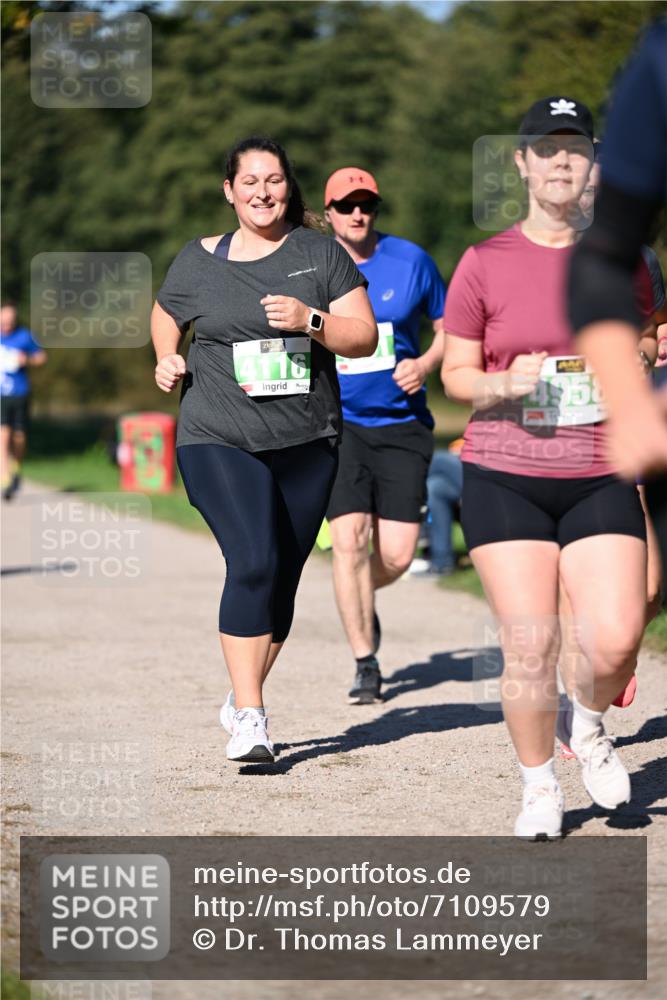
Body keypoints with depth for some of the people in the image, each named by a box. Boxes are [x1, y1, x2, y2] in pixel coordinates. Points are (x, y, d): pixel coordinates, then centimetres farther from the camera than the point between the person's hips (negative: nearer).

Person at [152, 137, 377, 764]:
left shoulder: (319, 253, 6)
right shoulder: (198, 261, 6)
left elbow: (364, 337, 2)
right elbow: (165, 320, 24)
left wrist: (310, 320, -15)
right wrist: (168, 361, 3)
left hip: (308, 444, 2)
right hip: (220, 441, -2)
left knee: (282, 579, 7)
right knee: (254, 564, -19)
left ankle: (242, 701, 26)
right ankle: (249, 718, -18)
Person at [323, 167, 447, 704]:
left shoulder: (411, 261, 1)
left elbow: (449, 328, 11)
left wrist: (425, 363, -8)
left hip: (401, 423, 1)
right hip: (337, 423, -1)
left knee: (397, 554, -3)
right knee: (349, 538, -14)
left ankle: (361, 601, 34)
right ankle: (366, 665, -4)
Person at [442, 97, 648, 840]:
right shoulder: (484, 264, 2)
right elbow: (455, 373, 5)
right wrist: (504, 384, -15)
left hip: (599, 479, 1)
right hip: (504, 478, -1)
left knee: (616, 641, -12)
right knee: (530, 645, -6)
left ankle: (585, 724, 22)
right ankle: (538, 786, 15)